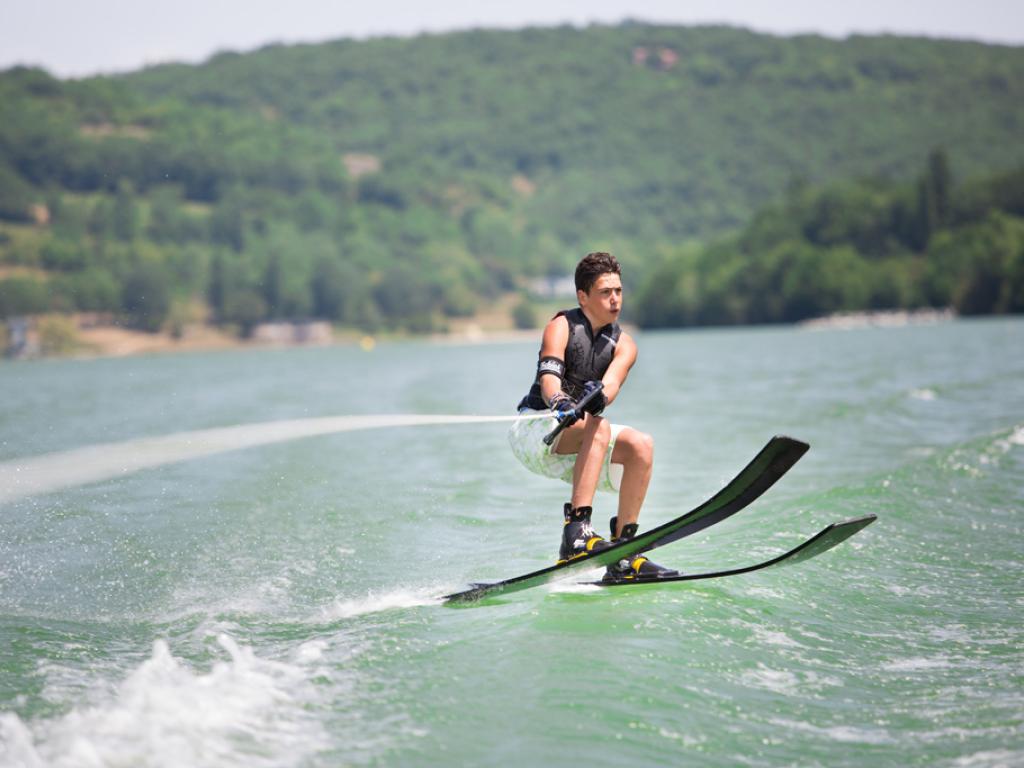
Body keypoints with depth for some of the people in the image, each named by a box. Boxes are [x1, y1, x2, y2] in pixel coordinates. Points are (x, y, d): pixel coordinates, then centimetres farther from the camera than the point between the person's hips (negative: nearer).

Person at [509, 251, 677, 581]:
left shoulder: (623, 344, 3)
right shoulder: (561, 327, -7)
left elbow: (612, 384, -19)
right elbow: (548, 376, -25)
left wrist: (600, 396, -43)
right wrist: (559, 402, -48)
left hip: (578, 444, 5)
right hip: (534, 432, -5)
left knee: (641, 445, -19)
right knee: (598, 428, -32)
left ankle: (622, 554, -16)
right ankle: (576, 532, -43)